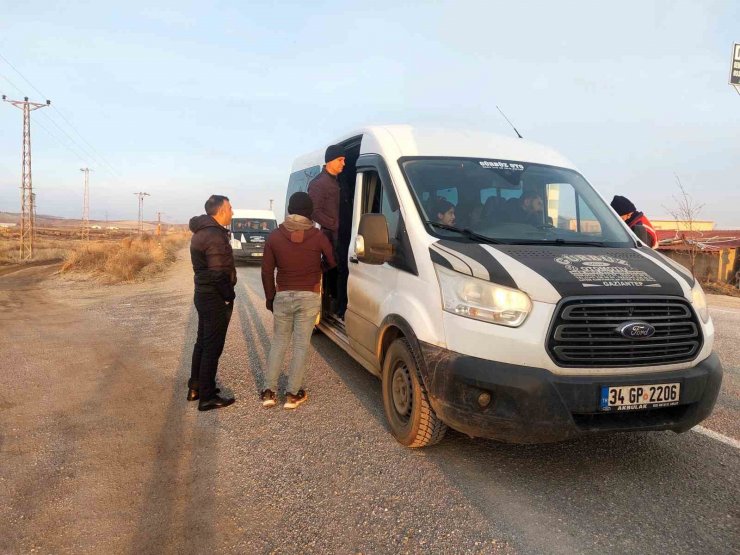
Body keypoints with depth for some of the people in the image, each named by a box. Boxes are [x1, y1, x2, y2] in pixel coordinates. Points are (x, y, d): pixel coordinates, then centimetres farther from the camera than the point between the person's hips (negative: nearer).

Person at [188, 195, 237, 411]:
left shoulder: (202, 231, 12)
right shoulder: (215, 236, -20)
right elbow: (220, 273, -24)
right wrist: (230, 297, -13)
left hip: (204, 294, 10)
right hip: (215, 298, -10)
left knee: (203, 342, 19)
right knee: (213, 347, -2)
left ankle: (195, 387, 30)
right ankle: (207, 397, 7)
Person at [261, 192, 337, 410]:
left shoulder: (274, 236, -3)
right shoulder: (318, 236, -8)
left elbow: (267, 271, 1)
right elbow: (333, 263, 5)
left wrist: (270, 297, 12)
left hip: (283, 296, 2)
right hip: (309, 297, -2)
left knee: (279, 342, 14)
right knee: (301, 345, 6)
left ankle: (269, 391, 14)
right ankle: (293, 394, 9)